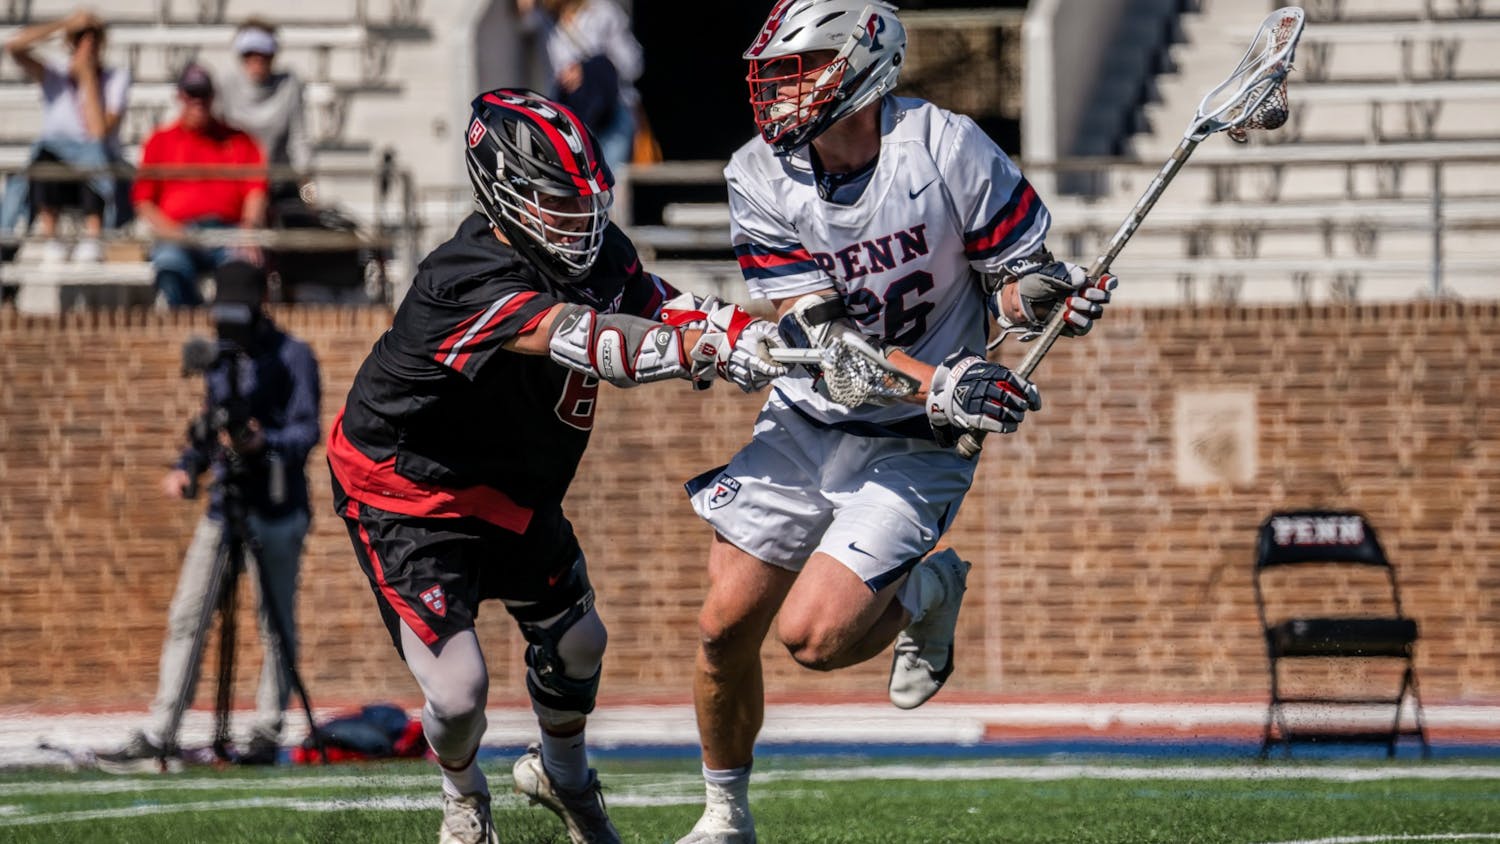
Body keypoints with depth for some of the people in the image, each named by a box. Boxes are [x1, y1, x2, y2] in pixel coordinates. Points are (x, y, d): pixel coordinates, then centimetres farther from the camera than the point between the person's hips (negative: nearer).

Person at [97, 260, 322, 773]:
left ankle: (268, 732, 9)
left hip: (276, 508, -6)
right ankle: (159, 736, -5)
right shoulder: (220, 359, 15)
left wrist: (264, 442, -30)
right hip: (225, 501, 6)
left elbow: (307, 430, -11)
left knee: (276, 623, 1)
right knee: (186, 617, -2)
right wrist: (187, 467, 4)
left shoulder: (292, 357, -3)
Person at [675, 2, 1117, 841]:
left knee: (814, 634, -18)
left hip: (914, 447, -4)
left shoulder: (946, 149, -18)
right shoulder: (761, 177, -10)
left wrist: (1057, 294, -31)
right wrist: (938, 385, -31)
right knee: (726, 629, 3)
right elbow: (820, 336, -17)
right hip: (804, 425, 4)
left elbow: (1020, 277, -6)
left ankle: (928, 592, 14)